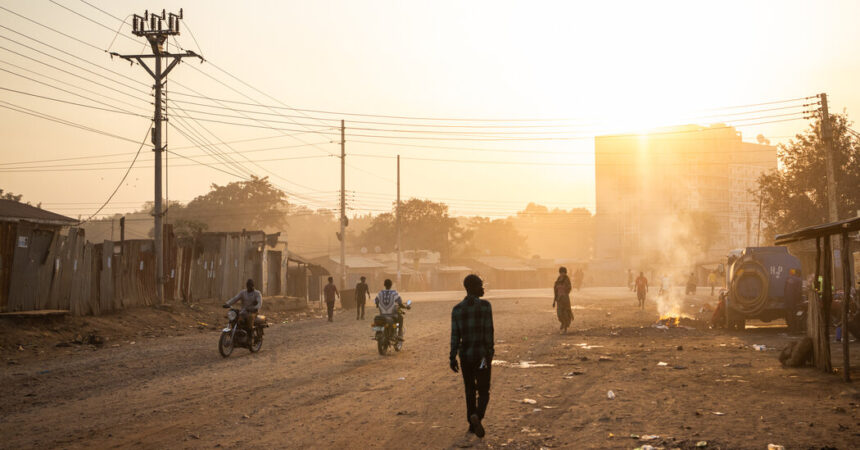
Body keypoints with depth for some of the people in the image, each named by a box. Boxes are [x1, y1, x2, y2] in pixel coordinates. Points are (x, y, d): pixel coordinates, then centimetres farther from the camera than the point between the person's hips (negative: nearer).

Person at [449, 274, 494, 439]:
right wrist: (490, 354, -8)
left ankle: (472, 425, 22)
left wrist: (453, 358, 1)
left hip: (465, 354, 3)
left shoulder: (457, 309, -1)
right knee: (484, 391, 4)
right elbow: (488, 331, -13)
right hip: (482, 354, -3)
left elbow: (455, 335, -3)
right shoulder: (485, 305, -10)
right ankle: (477, 416, -24)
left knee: (470, 390, 19)